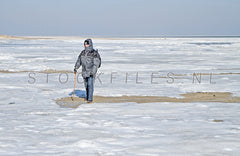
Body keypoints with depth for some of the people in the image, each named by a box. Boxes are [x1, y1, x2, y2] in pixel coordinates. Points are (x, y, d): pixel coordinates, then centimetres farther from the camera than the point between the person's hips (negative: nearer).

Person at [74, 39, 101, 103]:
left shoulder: (94, 53, -10)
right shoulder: (83, 52, 9)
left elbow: (96, 64, -16)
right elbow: (79, 60, 15)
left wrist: (93, 72, -24)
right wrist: (76, 68, 3)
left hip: (91, 72, -6)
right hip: (84, 71, 6)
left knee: (90, 84, -11)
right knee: (86, 85, 11)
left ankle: (90, 99, -9)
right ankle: (87, 96, 26)